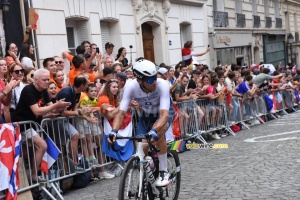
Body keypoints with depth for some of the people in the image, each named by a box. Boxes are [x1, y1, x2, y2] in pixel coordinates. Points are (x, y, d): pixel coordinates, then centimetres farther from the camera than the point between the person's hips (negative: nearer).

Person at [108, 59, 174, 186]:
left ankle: (164, 172, -16)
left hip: (164, 112, -3)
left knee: (157, 133, -34)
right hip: (146, 114, 3)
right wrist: (114, 131, -47)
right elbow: (121, 113, -28)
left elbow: (164, 114, -44)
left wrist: (153, 131, -62)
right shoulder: (131, 87, -29)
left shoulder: (162, 84, -37)